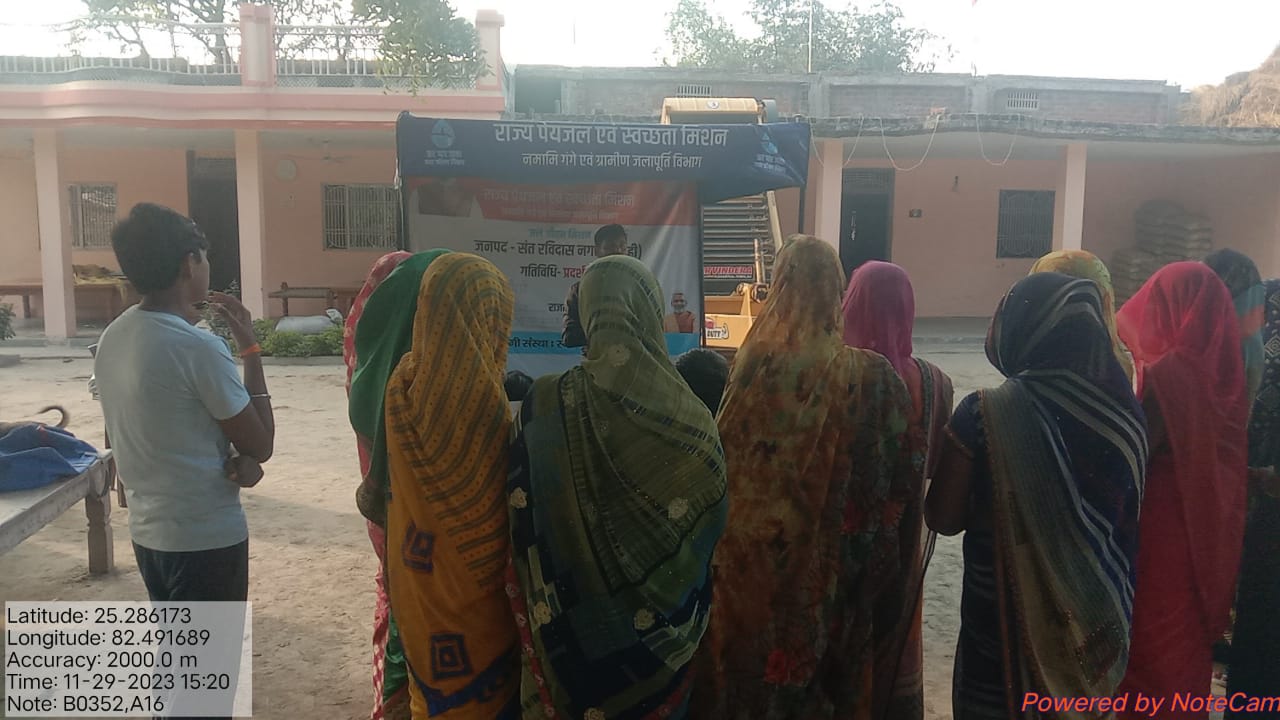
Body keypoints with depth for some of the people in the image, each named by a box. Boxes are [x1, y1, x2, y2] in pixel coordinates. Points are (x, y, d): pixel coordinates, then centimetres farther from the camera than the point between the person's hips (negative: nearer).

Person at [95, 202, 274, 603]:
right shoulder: (198, 347, -22)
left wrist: (232, 458, -5)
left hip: (148, 531, 8)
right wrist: (249, 347, -7)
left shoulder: (112, 339, 3)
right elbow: (261, 445, -12)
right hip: (206, 538, -8)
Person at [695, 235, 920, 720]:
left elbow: (727, 455, -4)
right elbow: (894, 483, -8)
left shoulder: (753, 362, -11)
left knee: (754, 656, 18)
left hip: (753, 552, 0)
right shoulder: (868, 374, -12)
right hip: (831, 563, 0)